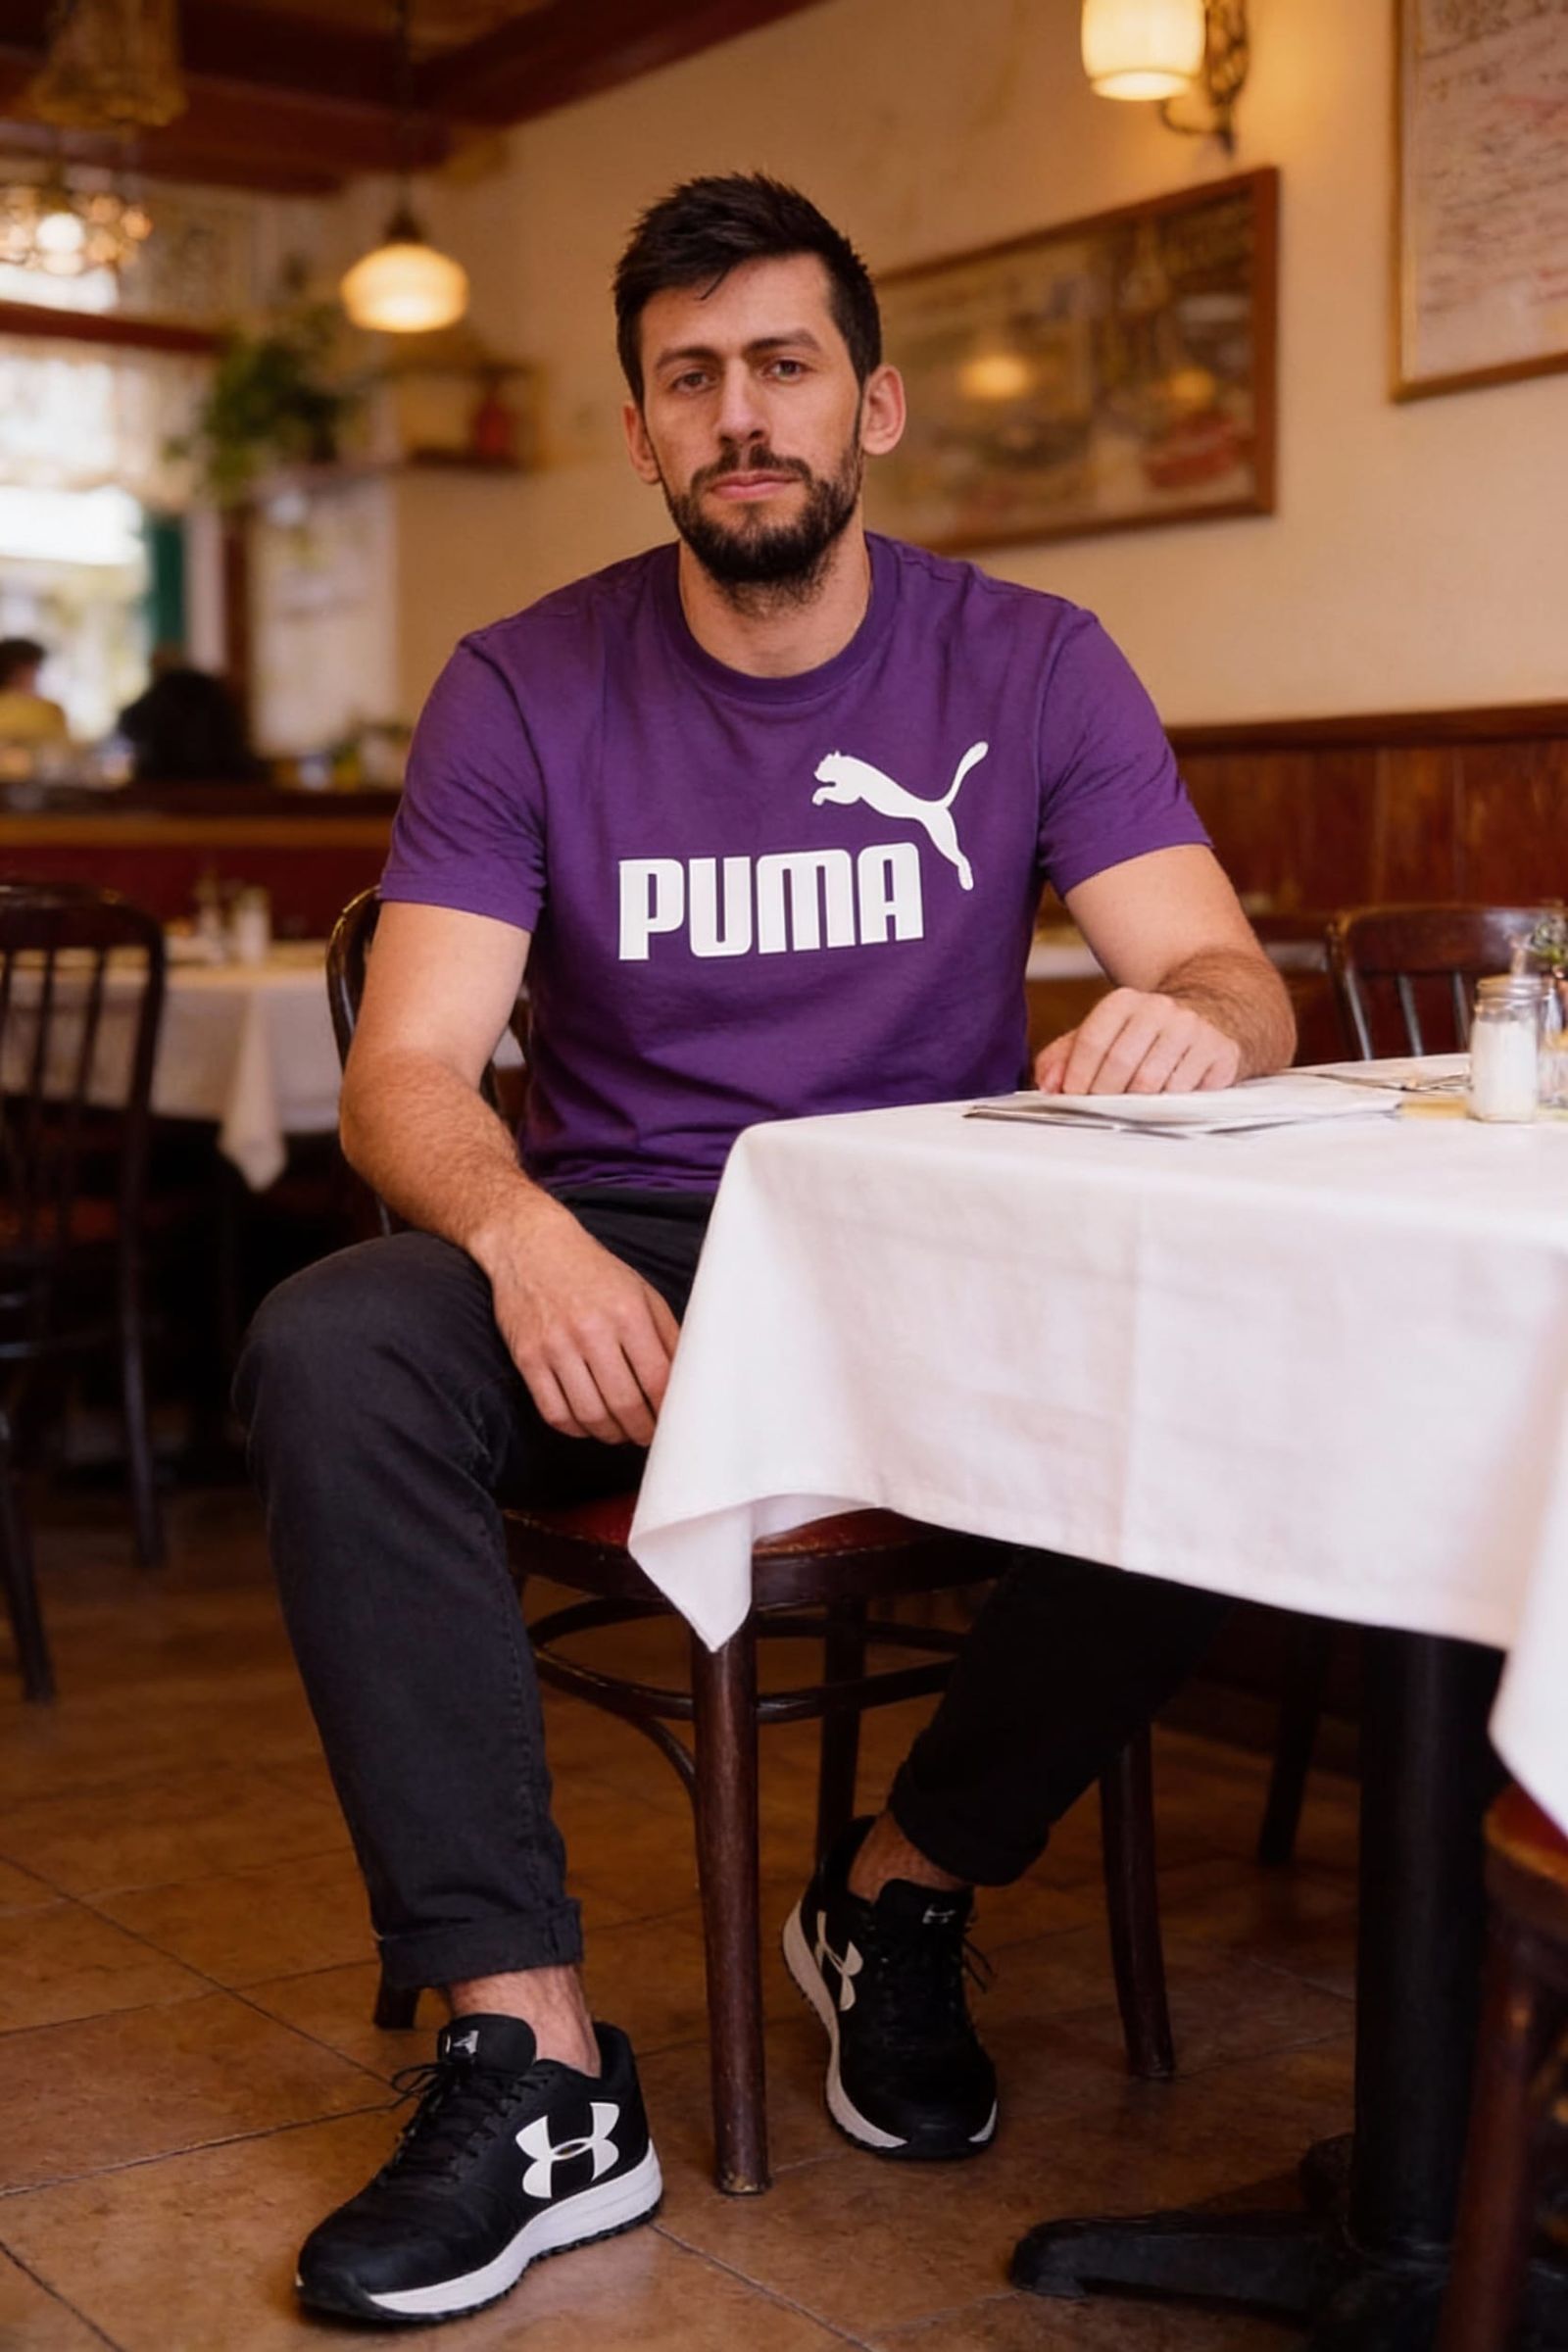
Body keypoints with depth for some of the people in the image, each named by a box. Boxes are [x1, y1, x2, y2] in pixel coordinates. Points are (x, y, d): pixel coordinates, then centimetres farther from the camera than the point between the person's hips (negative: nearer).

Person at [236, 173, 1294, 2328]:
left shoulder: (1031, 668, 2)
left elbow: (1234, 980, -5)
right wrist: (521, 1235, -32)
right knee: (328, 1356, -30)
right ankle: (531, 2061, -26)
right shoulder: (527, 690, 1)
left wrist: (1193, 1019, -33)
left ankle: (906, 1889, -4)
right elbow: (408, 1066, -8)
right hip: (619, 1256, 0)